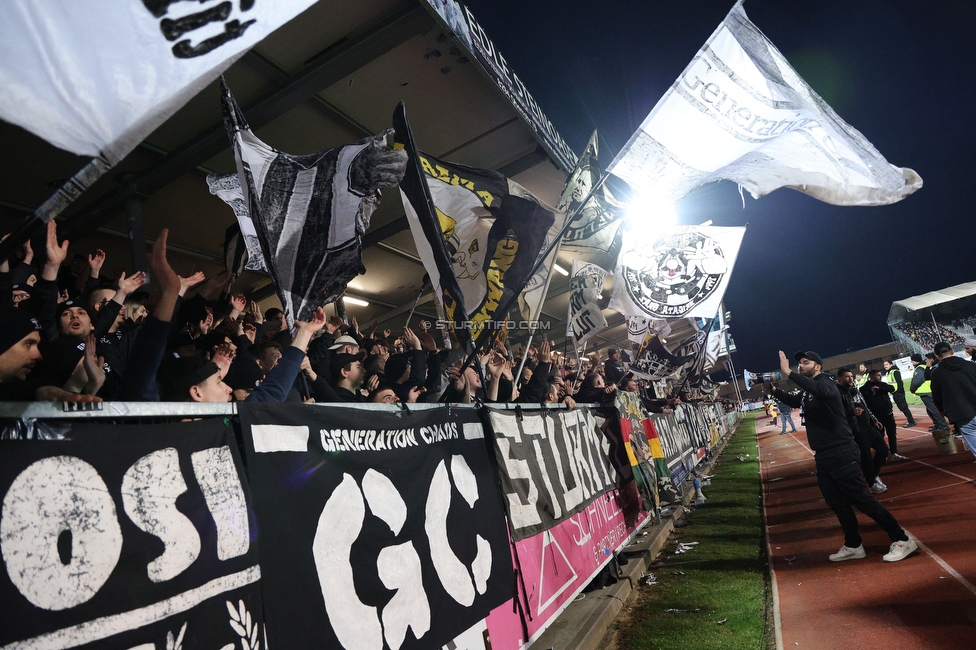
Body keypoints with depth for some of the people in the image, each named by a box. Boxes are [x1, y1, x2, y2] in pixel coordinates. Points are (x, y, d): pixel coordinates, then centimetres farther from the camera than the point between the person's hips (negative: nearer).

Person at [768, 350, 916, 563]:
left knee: (861, 499, -5)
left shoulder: (825, 382, -15)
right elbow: (793, 400, 33)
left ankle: (902, 541, 8)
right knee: (838, 504, 16)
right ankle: (853, 546, 28)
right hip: (823, 457, 10)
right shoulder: (807, 392, 11)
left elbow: (820, 390, -41)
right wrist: (773, 390, 18)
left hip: (841, 454, -9)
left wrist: (789, 373, -41)